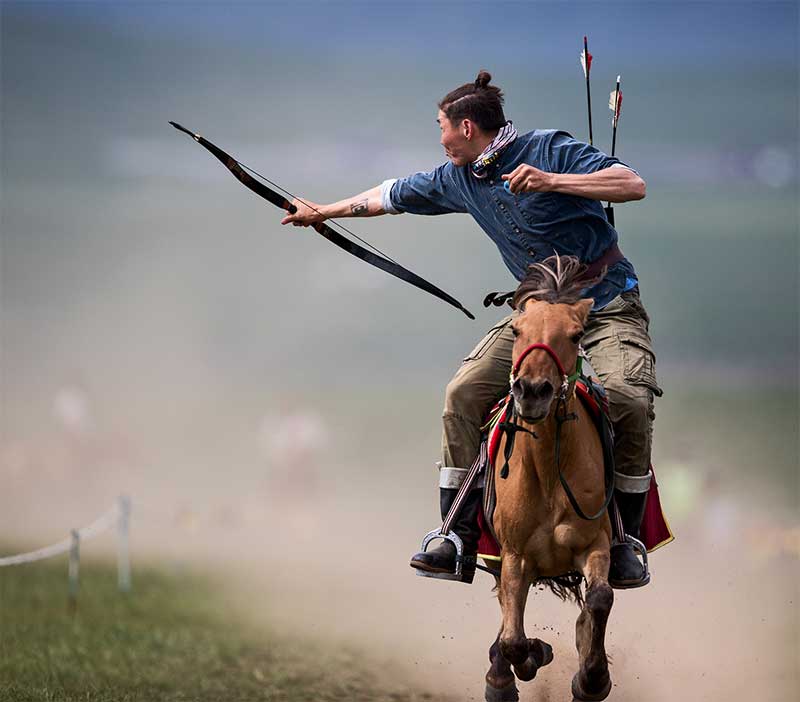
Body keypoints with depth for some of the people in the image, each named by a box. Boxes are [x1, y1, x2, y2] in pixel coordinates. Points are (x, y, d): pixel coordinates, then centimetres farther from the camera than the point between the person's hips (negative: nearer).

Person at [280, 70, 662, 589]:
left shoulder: (548, 149, -13)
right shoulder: (458, 179, 7)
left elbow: (633, 185, -21)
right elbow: (396, 195, 24)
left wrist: (551, 181, -29)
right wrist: (325, 211, 34)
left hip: (608, 303, -6)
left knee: (627, 398, -30)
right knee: (464, 393, -11)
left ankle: (625, 542, -15)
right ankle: (459, 540, -4)